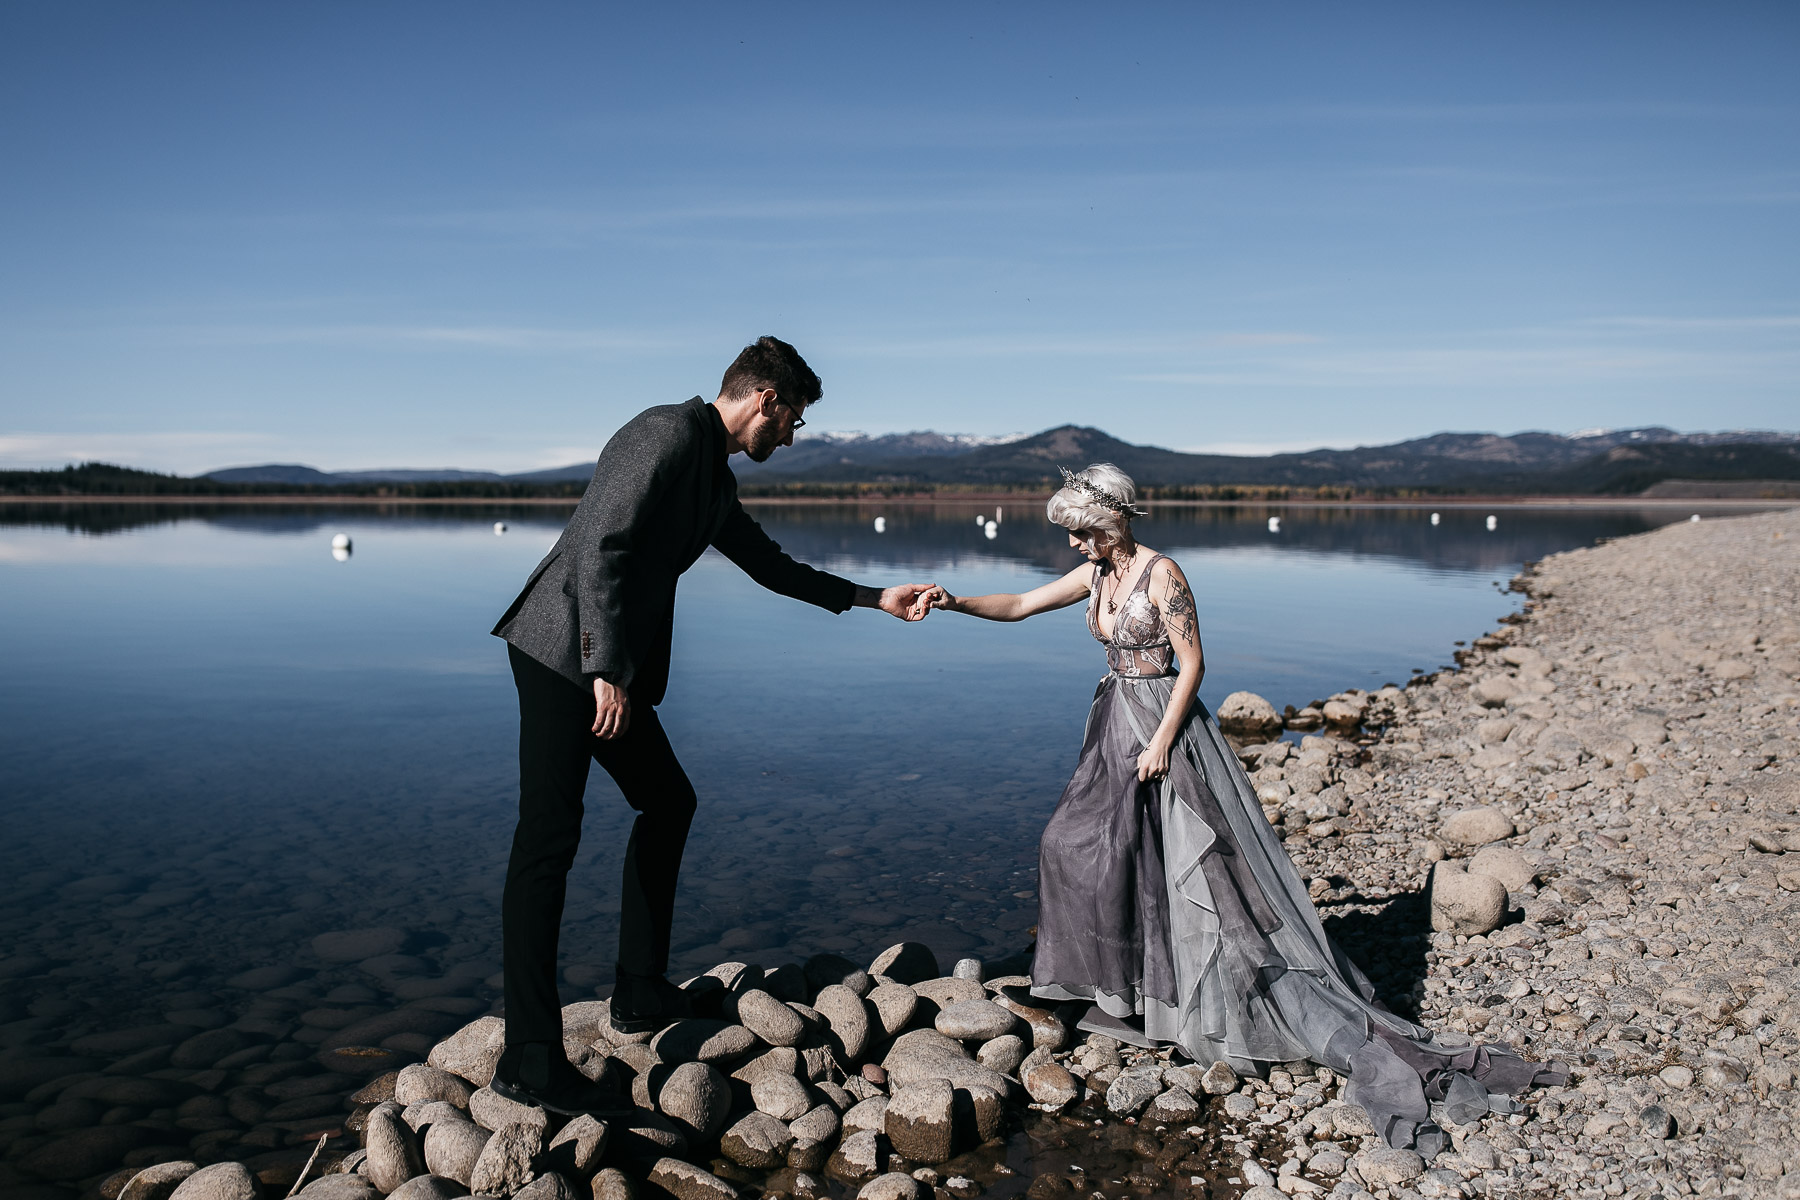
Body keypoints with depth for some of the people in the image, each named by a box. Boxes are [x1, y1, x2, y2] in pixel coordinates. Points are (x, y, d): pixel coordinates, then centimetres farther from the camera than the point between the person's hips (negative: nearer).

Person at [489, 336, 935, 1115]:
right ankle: (530, 1059, -7)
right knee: (549, 840, -11)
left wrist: (874, 599, 33)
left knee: (667, 803, 17)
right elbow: (601, 547, -21)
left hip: (611, 665, 11)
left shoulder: (714, 479, 19)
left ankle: (641, 995, 25)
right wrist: (607, 671, -23)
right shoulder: (670, 433, -11)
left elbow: (770, 565, 30)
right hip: (566, 654, -11)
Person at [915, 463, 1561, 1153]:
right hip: (1117, 727, 8)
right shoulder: (1094, 577, 7)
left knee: (1199, 865, -7)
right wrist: (955, 603, -2)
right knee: (1073, 843, 8)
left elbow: (1193, 662, -16)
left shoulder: (1162, 573, -16)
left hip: (1164, 726, -8)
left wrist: (1161, 742, -19)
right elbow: (1019, 606, 10)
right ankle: (1125, 995, 23)